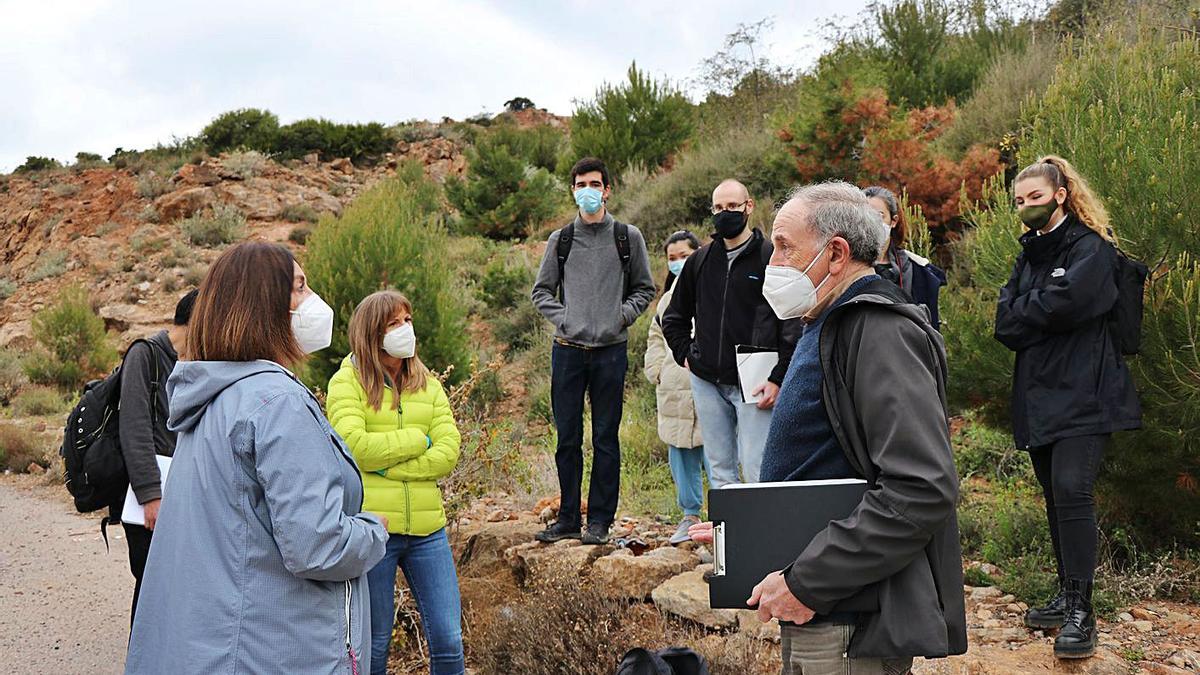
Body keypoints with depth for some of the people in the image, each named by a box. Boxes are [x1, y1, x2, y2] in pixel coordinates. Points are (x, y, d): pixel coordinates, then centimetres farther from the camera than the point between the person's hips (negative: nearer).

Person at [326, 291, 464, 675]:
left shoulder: (427, 384, 10)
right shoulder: (347, 382, -3)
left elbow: (448, 454, -3)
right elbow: (355, 447, -19)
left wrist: (384, 465, -13)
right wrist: (418, 439, -9)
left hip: (426, 528, 4)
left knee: (448, 641, 5)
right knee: (374, 644, 11)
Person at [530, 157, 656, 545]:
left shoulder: (628, 237, 5)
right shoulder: (561, 240, 9)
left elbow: (645, 289, 11)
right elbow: (541, 291, 14)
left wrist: (621, 317, -4)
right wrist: (561, 319, -2)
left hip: (610, 350, -2)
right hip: (568, 351, 2)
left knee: (606, 438, 2)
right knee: (567, 438, 6)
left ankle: (600, 520, 10)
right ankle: (568, 519, 15)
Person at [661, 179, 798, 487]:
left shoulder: (771, 258, -3)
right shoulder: (700, 261, 13)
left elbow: (793, 325, -8)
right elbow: (674, 317, 26)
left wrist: (778, 379, -13)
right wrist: (685, 354, 12)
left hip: (754, 386, -5)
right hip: (707, 383, 5)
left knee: (757, 474, -7)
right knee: (720, 473, 11)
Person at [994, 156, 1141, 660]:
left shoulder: (1090, 248, -4)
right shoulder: (1028, 255, 17)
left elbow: (1061, 304, -19)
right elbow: (1004, 322, 7)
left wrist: (1020, 314, -3)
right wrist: (1037, 316, -10)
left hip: (1081, 396, -7)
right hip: (1038, 397, 7)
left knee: (1072, 490, -18)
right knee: (1055, 496, 11)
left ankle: (1081, 612, -13)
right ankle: (1067, 597, 20)